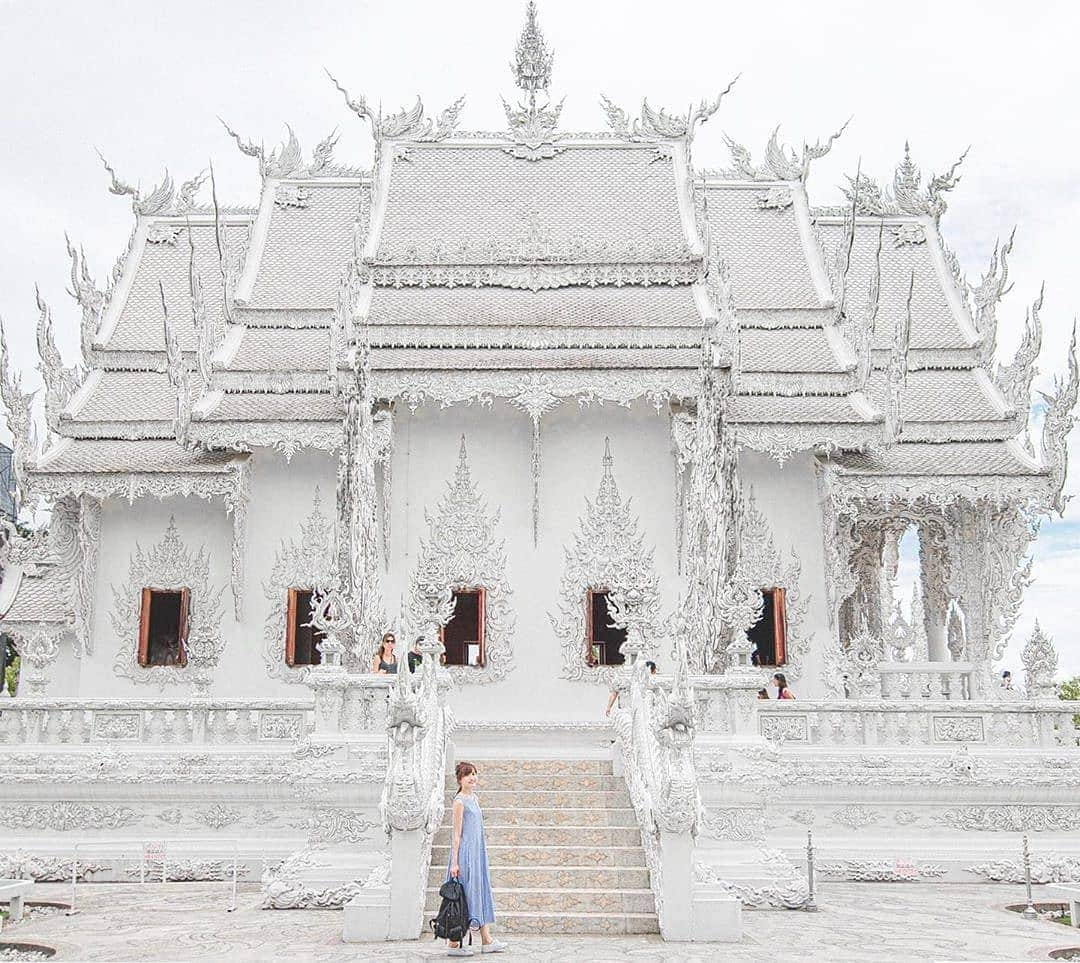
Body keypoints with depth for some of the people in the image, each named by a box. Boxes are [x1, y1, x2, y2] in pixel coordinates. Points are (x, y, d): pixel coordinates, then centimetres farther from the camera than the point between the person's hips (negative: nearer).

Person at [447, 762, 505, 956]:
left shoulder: (473, 797, 12)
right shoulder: (459, 801, -12)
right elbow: (457, 834, -14)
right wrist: (454, 862, -14)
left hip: (477, 852, 9)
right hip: (465, 853, -9)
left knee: (481, 893, 10)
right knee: (463, 895, -4)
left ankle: (486, 941, 15)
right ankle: (454, 944, 3)